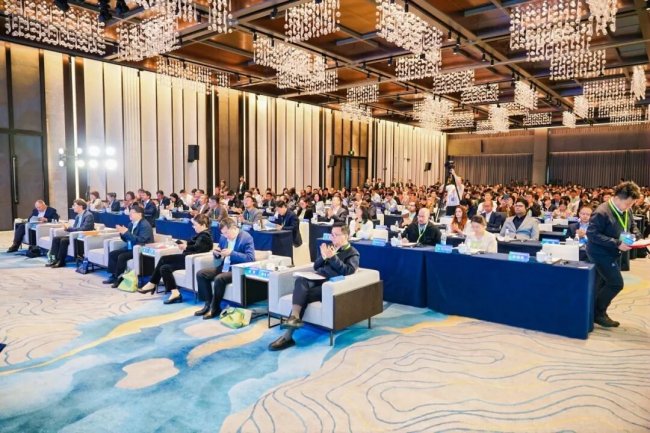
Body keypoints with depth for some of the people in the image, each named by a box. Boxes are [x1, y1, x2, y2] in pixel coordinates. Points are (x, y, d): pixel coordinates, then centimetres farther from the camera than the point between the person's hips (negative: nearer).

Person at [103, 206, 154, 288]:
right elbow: (126, 239, 16)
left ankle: (119, 278, -8)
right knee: (112, 254, 1)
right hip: (130, 248, 10)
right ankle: (114, 276, 5)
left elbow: (140, 240, -30)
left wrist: (126, 232, -27)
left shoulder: (145, 225, -18)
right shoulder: (131, 224, 9)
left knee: (121, 257, -25)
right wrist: (122, 232, -5)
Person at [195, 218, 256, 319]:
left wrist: (231, 253, -27)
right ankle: (208, 304, 1)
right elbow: (219, 257, 19)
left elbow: (250, 258, -24)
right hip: (224, 267, 8)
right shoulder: (224, 237, 7)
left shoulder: (246, 238, -15)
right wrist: (216, 253, -6)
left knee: (219, 279, -32)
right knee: (201, 274, -4)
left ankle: (215, 308, -11)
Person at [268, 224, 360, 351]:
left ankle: (288, 335, -27)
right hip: (317, 279, 5)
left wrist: (333, 257, -19)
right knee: (300, 280, -30)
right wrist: (323, 257, -2)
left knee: (305, 295, -28)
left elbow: (349, 271, -11)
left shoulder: (353, 253, 7)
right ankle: (294, 317, -43)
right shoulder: (330, 247, 24)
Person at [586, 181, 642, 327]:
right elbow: (592, 234, -27)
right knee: (616, 283, -9)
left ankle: (598, 312, 28)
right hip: (601, 253, -9)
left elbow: (632, 226, 19)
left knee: (605, 284, 15)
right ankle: (597, 313, 7)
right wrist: (616, 243, -29)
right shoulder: (602, 212, -24)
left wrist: (635, 236, -4)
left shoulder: (626, 211, 2)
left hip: (613, 253, 9)